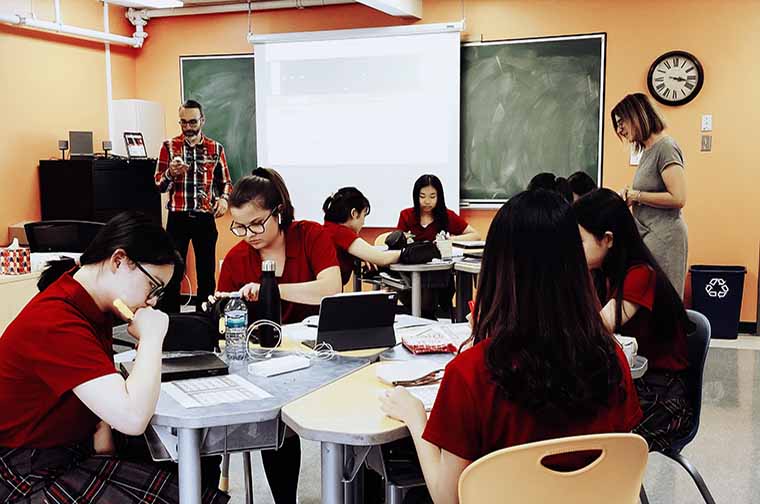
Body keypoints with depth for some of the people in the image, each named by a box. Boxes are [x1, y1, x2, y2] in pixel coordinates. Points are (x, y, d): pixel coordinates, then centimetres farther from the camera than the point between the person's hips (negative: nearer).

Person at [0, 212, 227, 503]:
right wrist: (151, 336, -24)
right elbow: (133, 416, -35)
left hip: (79, 443, 9)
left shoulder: (91, 301, 1)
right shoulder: (56, 325, -28)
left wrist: (104, 428, -5)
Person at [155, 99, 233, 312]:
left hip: (205, 218, 1)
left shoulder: (216, 149, 5)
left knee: (207, 273, 6)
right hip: (177, 218, -1)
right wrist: (171, 173, -19)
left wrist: (223, 198, -7)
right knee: (172, 273, 0)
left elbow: (225, 182, 13)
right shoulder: (169, 147, 3)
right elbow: (159, 184, 2)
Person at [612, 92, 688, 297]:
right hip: (648, 234, 9)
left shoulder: (665, 147, -12)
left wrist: (637, 196, -12)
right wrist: (630, 195, 3)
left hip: (662, 237, -9)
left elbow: (678, 199, -20)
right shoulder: (648, 150, 16)